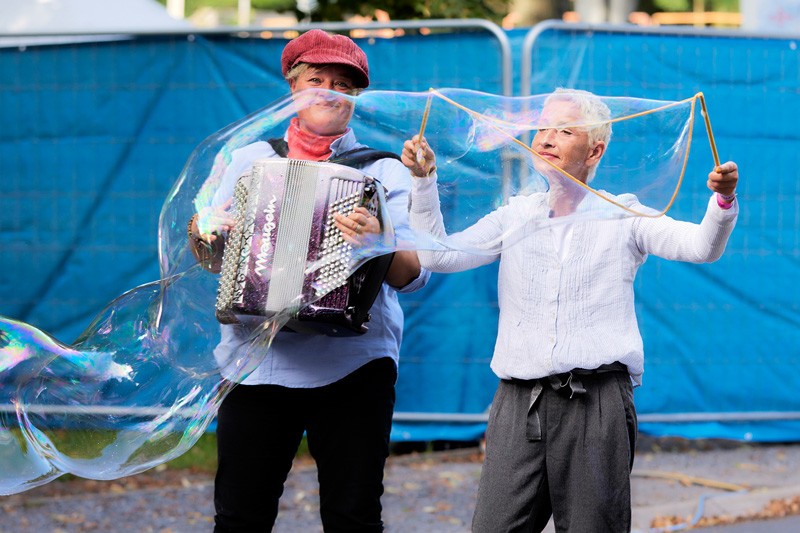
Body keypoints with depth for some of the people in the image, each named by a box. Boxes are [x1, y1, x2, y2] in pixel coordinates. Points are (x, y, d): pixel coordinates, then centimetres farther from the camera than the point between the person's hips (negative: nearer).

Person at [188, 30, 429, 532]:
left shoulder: (383, 170, 6)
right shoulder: (251, 159, 14)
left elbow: (414, 273, -6)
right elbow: (215, 258, 17)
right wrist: (202, 237, -5)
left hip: (353, 365, -2)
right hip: (256, 360, 2)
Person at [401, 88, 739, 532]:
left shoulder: (622, 216, 6)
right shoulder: (516, 216, 15)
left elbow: (702, 247, -7)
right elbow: (439, 255, 8)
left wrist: (723, 201, -26)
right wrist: (424, 182, -1)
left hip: (596, 401, -2)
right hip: (519, 400, 2)